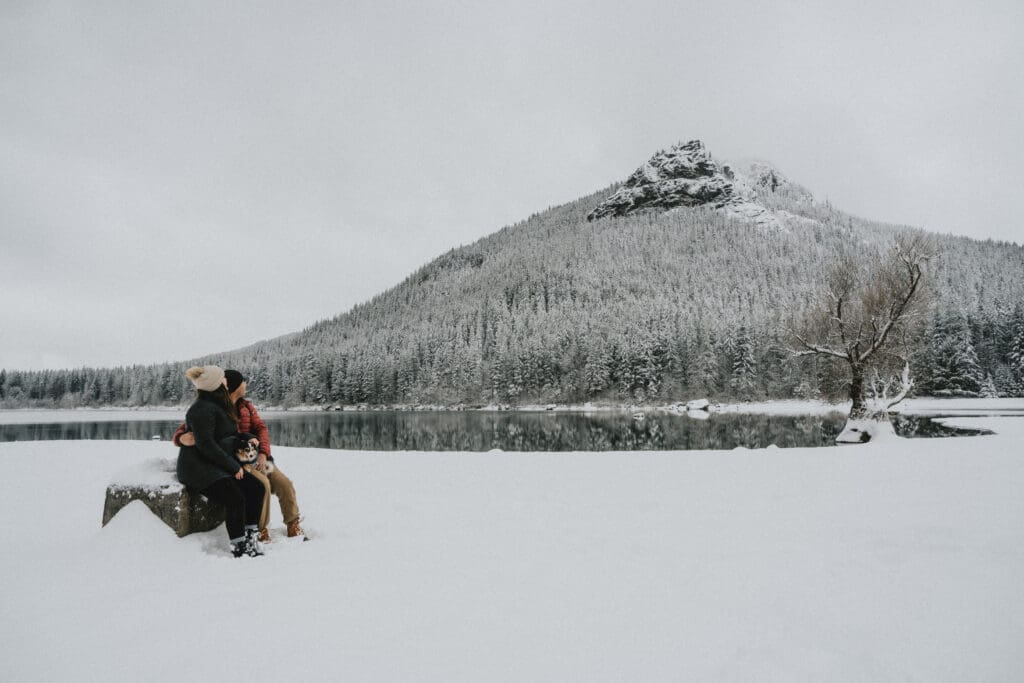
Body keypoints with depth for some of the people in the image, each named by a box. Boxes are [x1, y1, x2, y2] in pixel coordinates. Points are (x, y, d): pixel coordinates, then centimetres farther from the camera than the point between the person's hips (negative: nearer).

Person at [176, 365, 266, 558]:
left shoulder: (219, 405, 13)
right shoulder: (202, 409, -17)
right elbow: (206, 445, -22)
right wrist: (233, 466, -18)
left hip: (219, 464, 9)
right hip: (198, 467, -9)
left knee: (256, 487, -9)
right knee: (236, 498, -25)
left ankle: (250, 537, -3)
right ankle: (240, 548, -14)